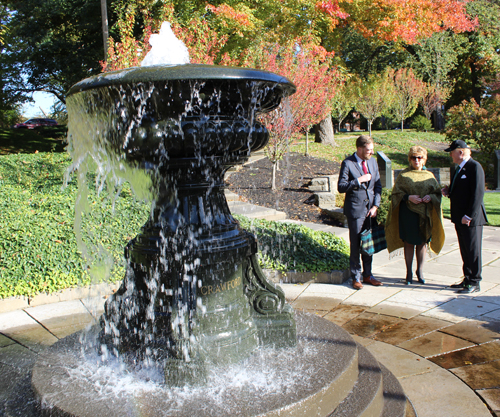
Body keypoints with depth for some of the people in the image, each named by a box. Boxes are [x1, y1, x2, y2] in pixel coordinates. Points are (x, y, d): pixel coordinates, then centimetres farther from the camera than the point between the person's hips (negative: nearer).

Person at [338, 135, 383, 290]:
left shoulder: (373, 162, 9)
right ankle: (356, 277, 15)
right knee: (355, 245, 2)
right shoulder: (348, 163, -8)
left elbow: (378, 186, 11)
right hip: (355, 209, -5)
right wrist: (359, 180, -19)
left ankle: (367, 275, 25)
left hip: (370, 209, 5)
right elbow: (341, 187, -11)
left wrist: (375, 206, 0)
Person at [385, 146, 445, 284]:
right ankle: (409, 273, 12)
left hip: (425, 213, 2)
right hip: (408, 212, -2)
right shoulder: (403, 175, 2)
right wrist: (408, 197, -17)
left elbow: (438, 192, 9)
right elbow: (396, 193, -1)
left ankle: (420, 271, 21)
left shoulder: (429, 176, 9)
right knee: (409, 243, 2)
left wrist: (430, 197, -12)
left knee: (422, 242, 8)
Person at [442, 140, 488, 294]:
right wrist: (449, 192, 3)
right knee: (465, 250, 15)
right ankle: (467, 279, 25)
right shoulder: (459, 168, 16)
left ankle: (474, 283, 8)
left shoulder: (475, 167, -14)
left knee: (473, 250, -1)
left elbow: (478, 193, -20)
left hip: (471, 218, -9)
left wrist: (468, 216, -22)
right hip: (460, 218, 9)